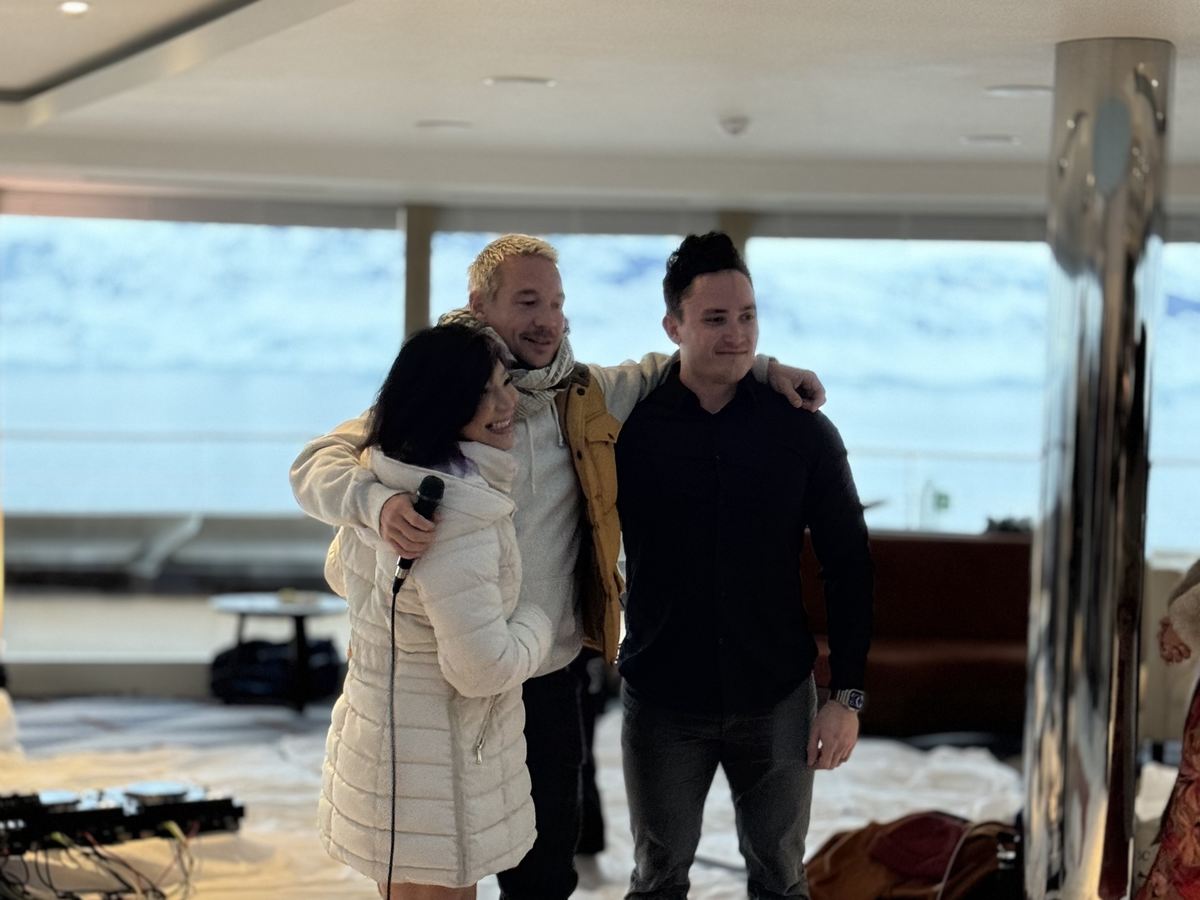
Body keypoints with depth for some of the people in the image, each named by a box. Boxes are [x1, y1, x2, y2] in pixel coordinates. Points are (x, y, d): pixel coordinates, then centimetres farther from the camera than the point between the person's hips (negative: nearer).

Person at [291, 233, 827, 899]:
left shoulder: (587, 396, 2)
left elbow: (664, 370, 20)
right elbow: (315, 467, -19)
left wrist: (762, 368, 5)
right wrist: (379, 501, -40)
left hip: (546, 686, 4)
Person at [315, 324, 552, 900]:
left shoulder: (383, 481, 3)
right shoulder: (457, 515, -28)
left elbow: (341, 574, 22)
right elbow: (483, 668, -27)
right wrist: (535, 622, -9)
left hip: (382, 737, 10)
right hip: (433, 765, -10)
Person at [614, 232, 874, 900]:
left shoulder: (803, 432, -4)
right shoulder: (632, 428, -6)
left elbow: (849, 565, -1)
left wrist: (849, 695, -4)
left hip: (777, 701, 0)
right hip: (663, 703, 0)